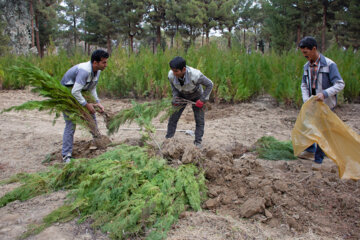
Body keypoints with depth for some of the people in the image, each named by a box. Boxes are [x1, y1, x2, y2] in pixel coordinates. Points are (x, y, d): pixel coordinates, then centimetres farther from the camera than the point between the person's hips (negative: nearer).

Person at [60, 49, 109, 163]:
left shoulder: (97, 71, -7)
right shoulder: (84, 70, -35)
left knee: (92, 116, 11)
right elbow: (75, 92, -38)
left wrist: (97, 102, -8)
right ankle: (66, 155, -5)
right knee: (71, 124, -12)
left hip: (79, 94, 9)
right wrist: (86, 105, -27)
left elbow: (92, 88, 4)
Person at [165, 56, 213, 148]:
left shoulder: (195, 75, -41)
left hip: (196, 96, -2)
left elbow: (209, 85, -24)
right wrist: (175, 97, -16)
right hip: (181, 96, 3)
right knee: (173, 117, 2)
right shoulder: (171, 75, -30)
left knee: (200, 120, -2)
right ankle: (168, 138, 17)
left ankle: (198, 142, 13)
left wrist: (202, 100, -23)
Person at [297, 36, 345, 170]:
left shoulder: (329, 64, -14)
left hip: (326, 105, -6)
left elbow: (340, 84, -16)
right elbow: (304, 85, 8)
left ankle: (318, 160, 16)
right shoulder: (307, 66, 5)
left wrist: (324, 93, -31)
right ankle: (310, 151, 39)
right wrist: (306, 100, -9)